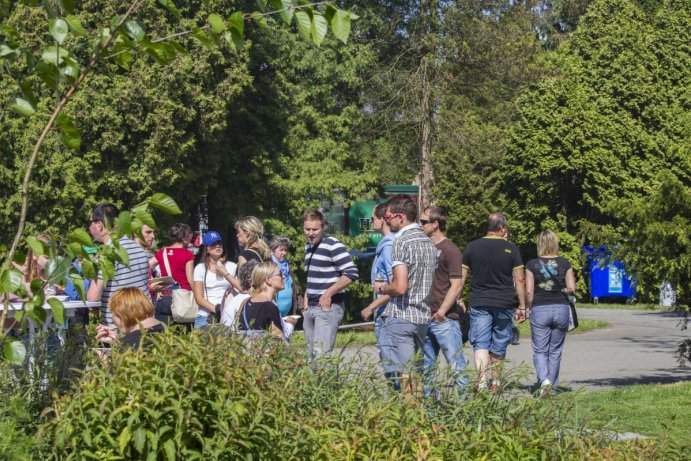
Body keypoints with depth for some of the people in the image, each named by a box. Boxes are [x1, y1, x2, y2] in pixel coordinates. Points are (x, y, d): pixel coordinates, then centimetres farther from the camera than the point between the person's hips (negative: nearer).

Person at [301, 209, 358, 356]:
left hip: (328, 307, -8)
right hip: (310, 308, 8)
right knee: (311, 354, 8)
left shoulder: (333, 246, -11)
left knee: (321, 354, -17)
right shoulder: (308, 246, 15)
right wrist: (306, 300, 17)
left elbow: (351, 273, -19)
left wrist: (327, 294, -17)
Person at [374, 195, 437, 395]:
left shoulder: (402, 242, -13)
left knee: (402, 376, -7)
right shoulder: (429, 242, 12)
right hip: (423, 317, 8)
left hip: (400, 317, -8)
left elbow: (400, 287, -22)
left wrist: (382, 288, -2)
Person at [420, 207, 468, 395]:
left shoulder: (450, 250, -7)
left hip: (445, 319, -8)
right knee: (425, 367, 11)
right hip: (425, 319, 8)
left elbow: (456, 285, -12)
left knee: (456, 366, -6)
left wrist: (442, 311, -18)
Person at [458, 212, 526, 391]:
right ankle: (496, 383, 26)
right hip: (504, 304, 0)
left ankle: (482, 382, -23)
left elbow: (461, 277, 5)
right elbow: (520, 280, -1)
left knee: (480, 344, -5)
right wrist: (522, 306, 6)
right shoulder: (511, 249, 0)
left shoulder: (472, 247, 3)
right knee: (499, 348, 13)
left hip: (478, 303, 0)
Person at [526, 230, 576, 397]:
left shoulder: (532, 264, -4)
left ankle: (544, 380, -20)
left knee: (540, 351, 3)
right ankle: (551, 386, 17)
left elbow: (529, 291, -7)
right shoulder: (564, 263, 1)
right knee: (555, 351, 13)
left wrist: (529, 308, 6)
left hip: (539, 310, -2)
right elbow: (571, 288, -3)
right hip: (561, 308, 2)